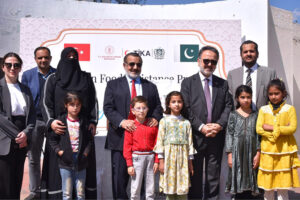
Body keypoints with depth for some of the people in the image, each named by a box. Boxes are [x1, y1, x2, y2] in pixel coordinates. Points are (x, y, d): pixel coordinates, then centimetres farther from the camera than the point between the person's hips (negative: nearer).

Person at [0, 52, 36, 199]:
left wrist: (26, 133, -9)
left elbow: (32, 114, 7)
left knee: (17, 183, 11)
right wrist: (16, 135, -13)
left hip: (22, 142, 5)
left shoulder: (25, 89, 13)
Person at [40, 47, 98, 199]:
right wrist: (51, 121, -16)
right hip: (60, 128, -1)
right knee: (59, 164, -1)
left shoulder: (86, 78, 12)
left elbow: (94, 101, 9)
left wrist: (93, 122, -3)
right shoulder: (53, 79, 7)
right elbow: (46, 103, 1)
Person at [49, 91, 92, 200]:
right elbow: (53, 139, 3)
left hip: (80, 159, 1)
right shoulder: (61, 121, -2)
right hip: (66, 160, -1)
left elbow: (89, 139, 6)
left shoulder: (84, 121, 1)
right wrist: (59, 151, -8)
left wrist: (86, 152, -6)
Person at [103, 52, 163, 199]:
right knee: (119, 175, 1)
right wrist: (121, 121, -19)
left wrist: (155, 117, -9)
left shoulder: (151, 86, 16)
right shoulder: (113, 85, 8)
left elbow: (158, 107, 15)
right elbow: (108, 108, -2)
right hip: (121, 137, -2)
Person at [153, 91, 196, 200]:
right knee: (170, 190, 4)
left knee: (183, 191, 3)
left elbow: (190, 142, 6)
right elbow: (160, 141, -2)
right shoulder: (164, 121, 0)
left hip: (183, 156, 2)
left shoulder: (186, 123, 5)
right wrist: (161, 161, -6)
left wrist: (190, 162, 6)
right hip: (169, 156, -1)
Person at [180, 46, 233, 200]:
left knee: (214, 177, 10)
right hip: (196, 137, -2)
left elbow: (228, 107, 4)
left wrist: (220, 125, -12)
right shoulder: (188, 83, 4)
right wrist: (201, 127, -14)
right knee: (194, 176, 7)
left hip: (216, 137, 2)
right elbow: (186, 110, -5)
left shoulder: (223, 84, 12)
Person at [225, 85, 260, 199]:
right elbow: (229, 135, 0)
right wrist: (230, 155, -5)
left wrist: (258, 154, -3)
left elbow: (258, 135, 5)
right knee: (238, 182, 4)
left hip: (251, 153, 1)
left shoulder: (255, 115, 6)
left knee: (250, 184, 5)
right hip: (237, 152, -1)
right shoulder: (233, 115, 2)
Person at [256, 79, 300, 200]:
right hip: (267, 150, 2)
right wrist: (280, 130, -12)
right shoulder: (263, 109, 6)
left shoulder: (289, 109, 2)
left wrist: (272, 128, -12)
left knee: (282, 187, 3)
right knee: (267, 187, 7)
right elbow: (258, 129, -4)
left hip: (284, 150, -1)